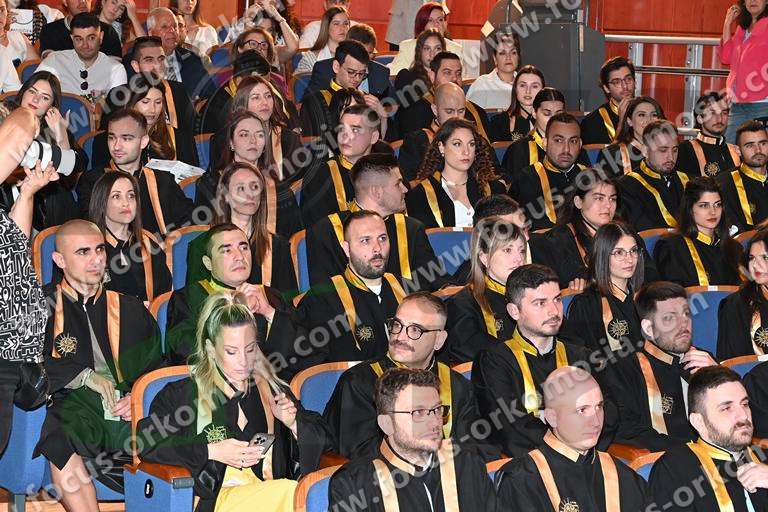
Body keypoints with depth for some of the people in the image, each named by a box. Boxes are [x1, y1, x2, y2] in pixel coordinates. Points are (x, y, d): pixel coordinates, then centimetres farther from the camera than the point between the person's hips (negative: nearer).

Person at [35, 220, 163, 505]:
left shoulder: (130, 309, 22)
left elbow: (156, 365, 19)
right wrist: (85, 375, -7)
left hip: (129, 416, 3)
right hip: (75, 414, -3)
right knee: (63, 459, -37)